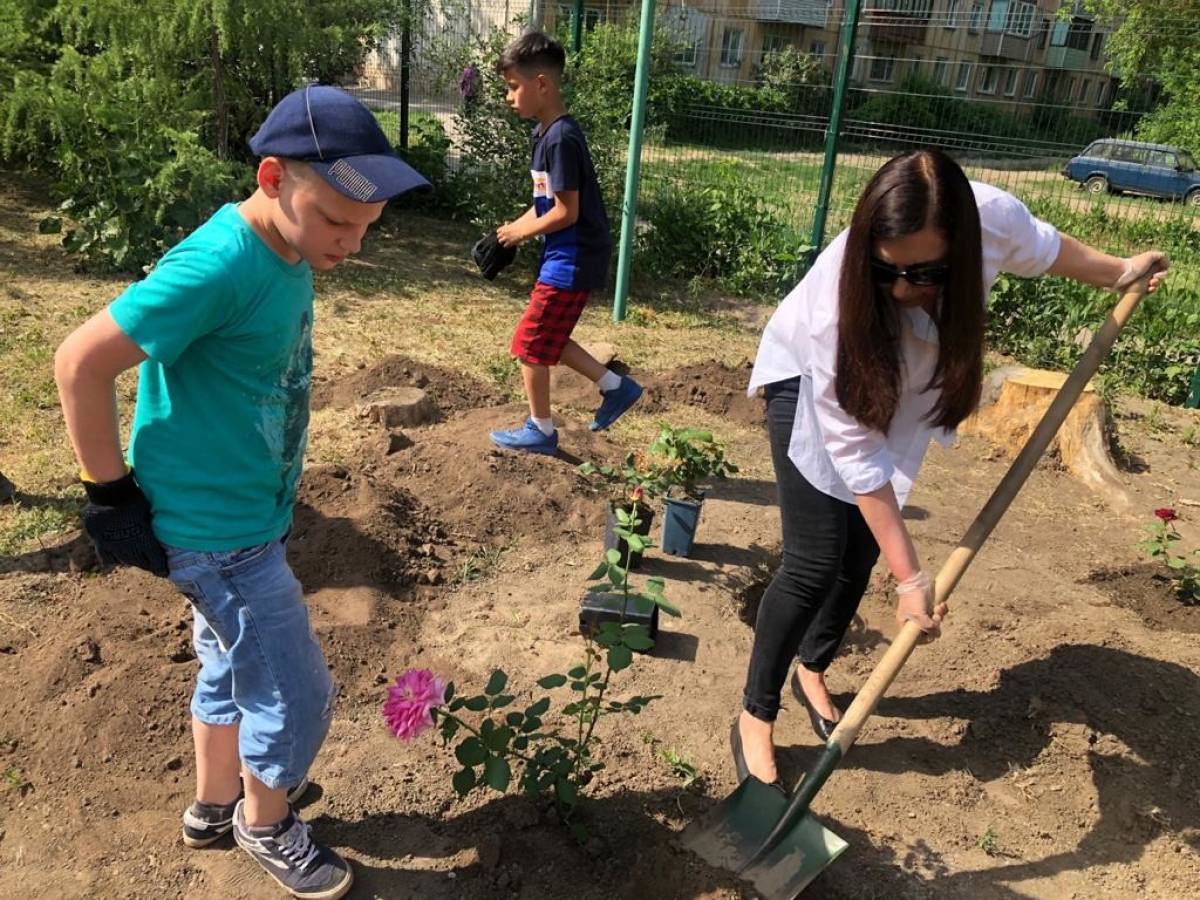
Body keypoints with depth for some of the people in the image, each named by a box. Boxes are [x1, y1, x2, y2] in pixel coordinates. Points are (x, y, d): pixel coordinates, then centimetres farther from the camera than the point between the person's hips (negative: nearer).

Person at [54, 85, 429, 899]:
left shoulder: (287, 251, 0)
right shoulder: (220, 265, -27)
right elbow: (81, 364, -23)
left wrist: (268, 490, 17)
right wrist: (112, 493, -16)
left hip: (252, 515, 9)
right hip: (216, 530, -8)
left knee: (237, 668, 25)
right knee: (298, 695, 6)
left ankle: (215, 805, 47)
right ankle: (265, 825, 33)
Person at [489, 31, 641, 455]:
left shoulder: (562, 138, -21)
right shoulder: (545, 132, 10)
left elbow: (566, 212, -22)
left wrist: (521, 233, -9)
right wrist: (514, 229, 2)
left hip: (573, 259, -10)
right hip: (566, 257, 10)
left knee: (530, 343, 1)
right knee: (548, 339, 18)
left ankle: (540, 431, 16)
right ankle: (617, 386, 25)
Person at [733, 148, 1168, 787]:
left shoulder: (994, 218, -31)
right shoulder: (838, 300, -41)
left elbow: (1040, 247, -3)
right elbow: (855, 450, -34)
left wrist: (1117, 273, 16)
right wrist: (909, 575, -31)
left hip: (903, 387, 4)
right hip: (810, 382, -4)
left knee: (861, 552, 5)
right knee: (816, 562, -13)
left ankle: (811, 671, 30)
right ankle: (755, 716, 4)